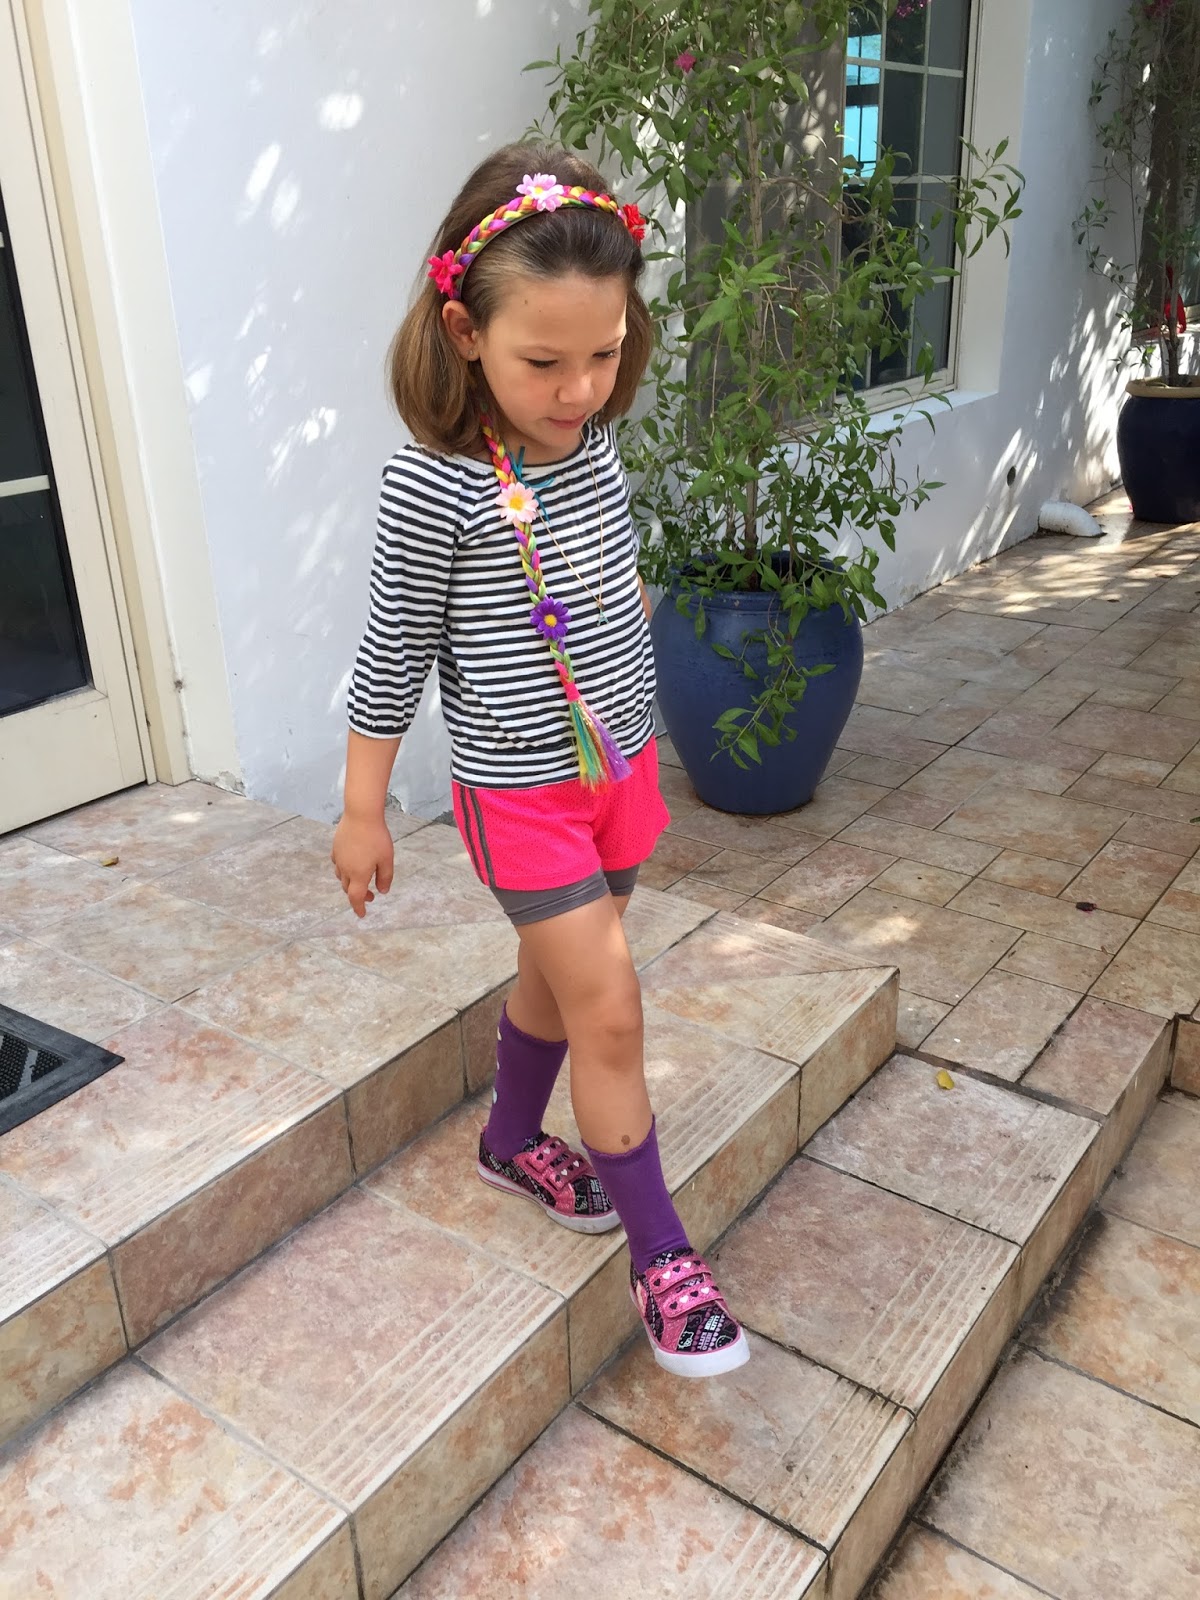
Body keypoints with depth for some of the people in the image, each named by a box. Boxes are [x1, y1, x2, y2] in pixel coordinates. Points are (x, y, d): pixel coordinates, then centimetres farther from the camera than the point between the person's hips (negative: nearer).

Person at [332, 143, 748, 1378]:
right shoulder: (434, 487, -21)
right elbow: (394, 653, -13)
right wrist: (362, 811, -7)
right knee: (609, 1008, -4)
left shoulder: (595, 446, -2)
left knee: (558, 976, 20)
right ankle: (658, 1252, 13)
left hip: (617, 766, 7)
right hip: (520, 792, -6)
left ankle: (513, 1143, 45)